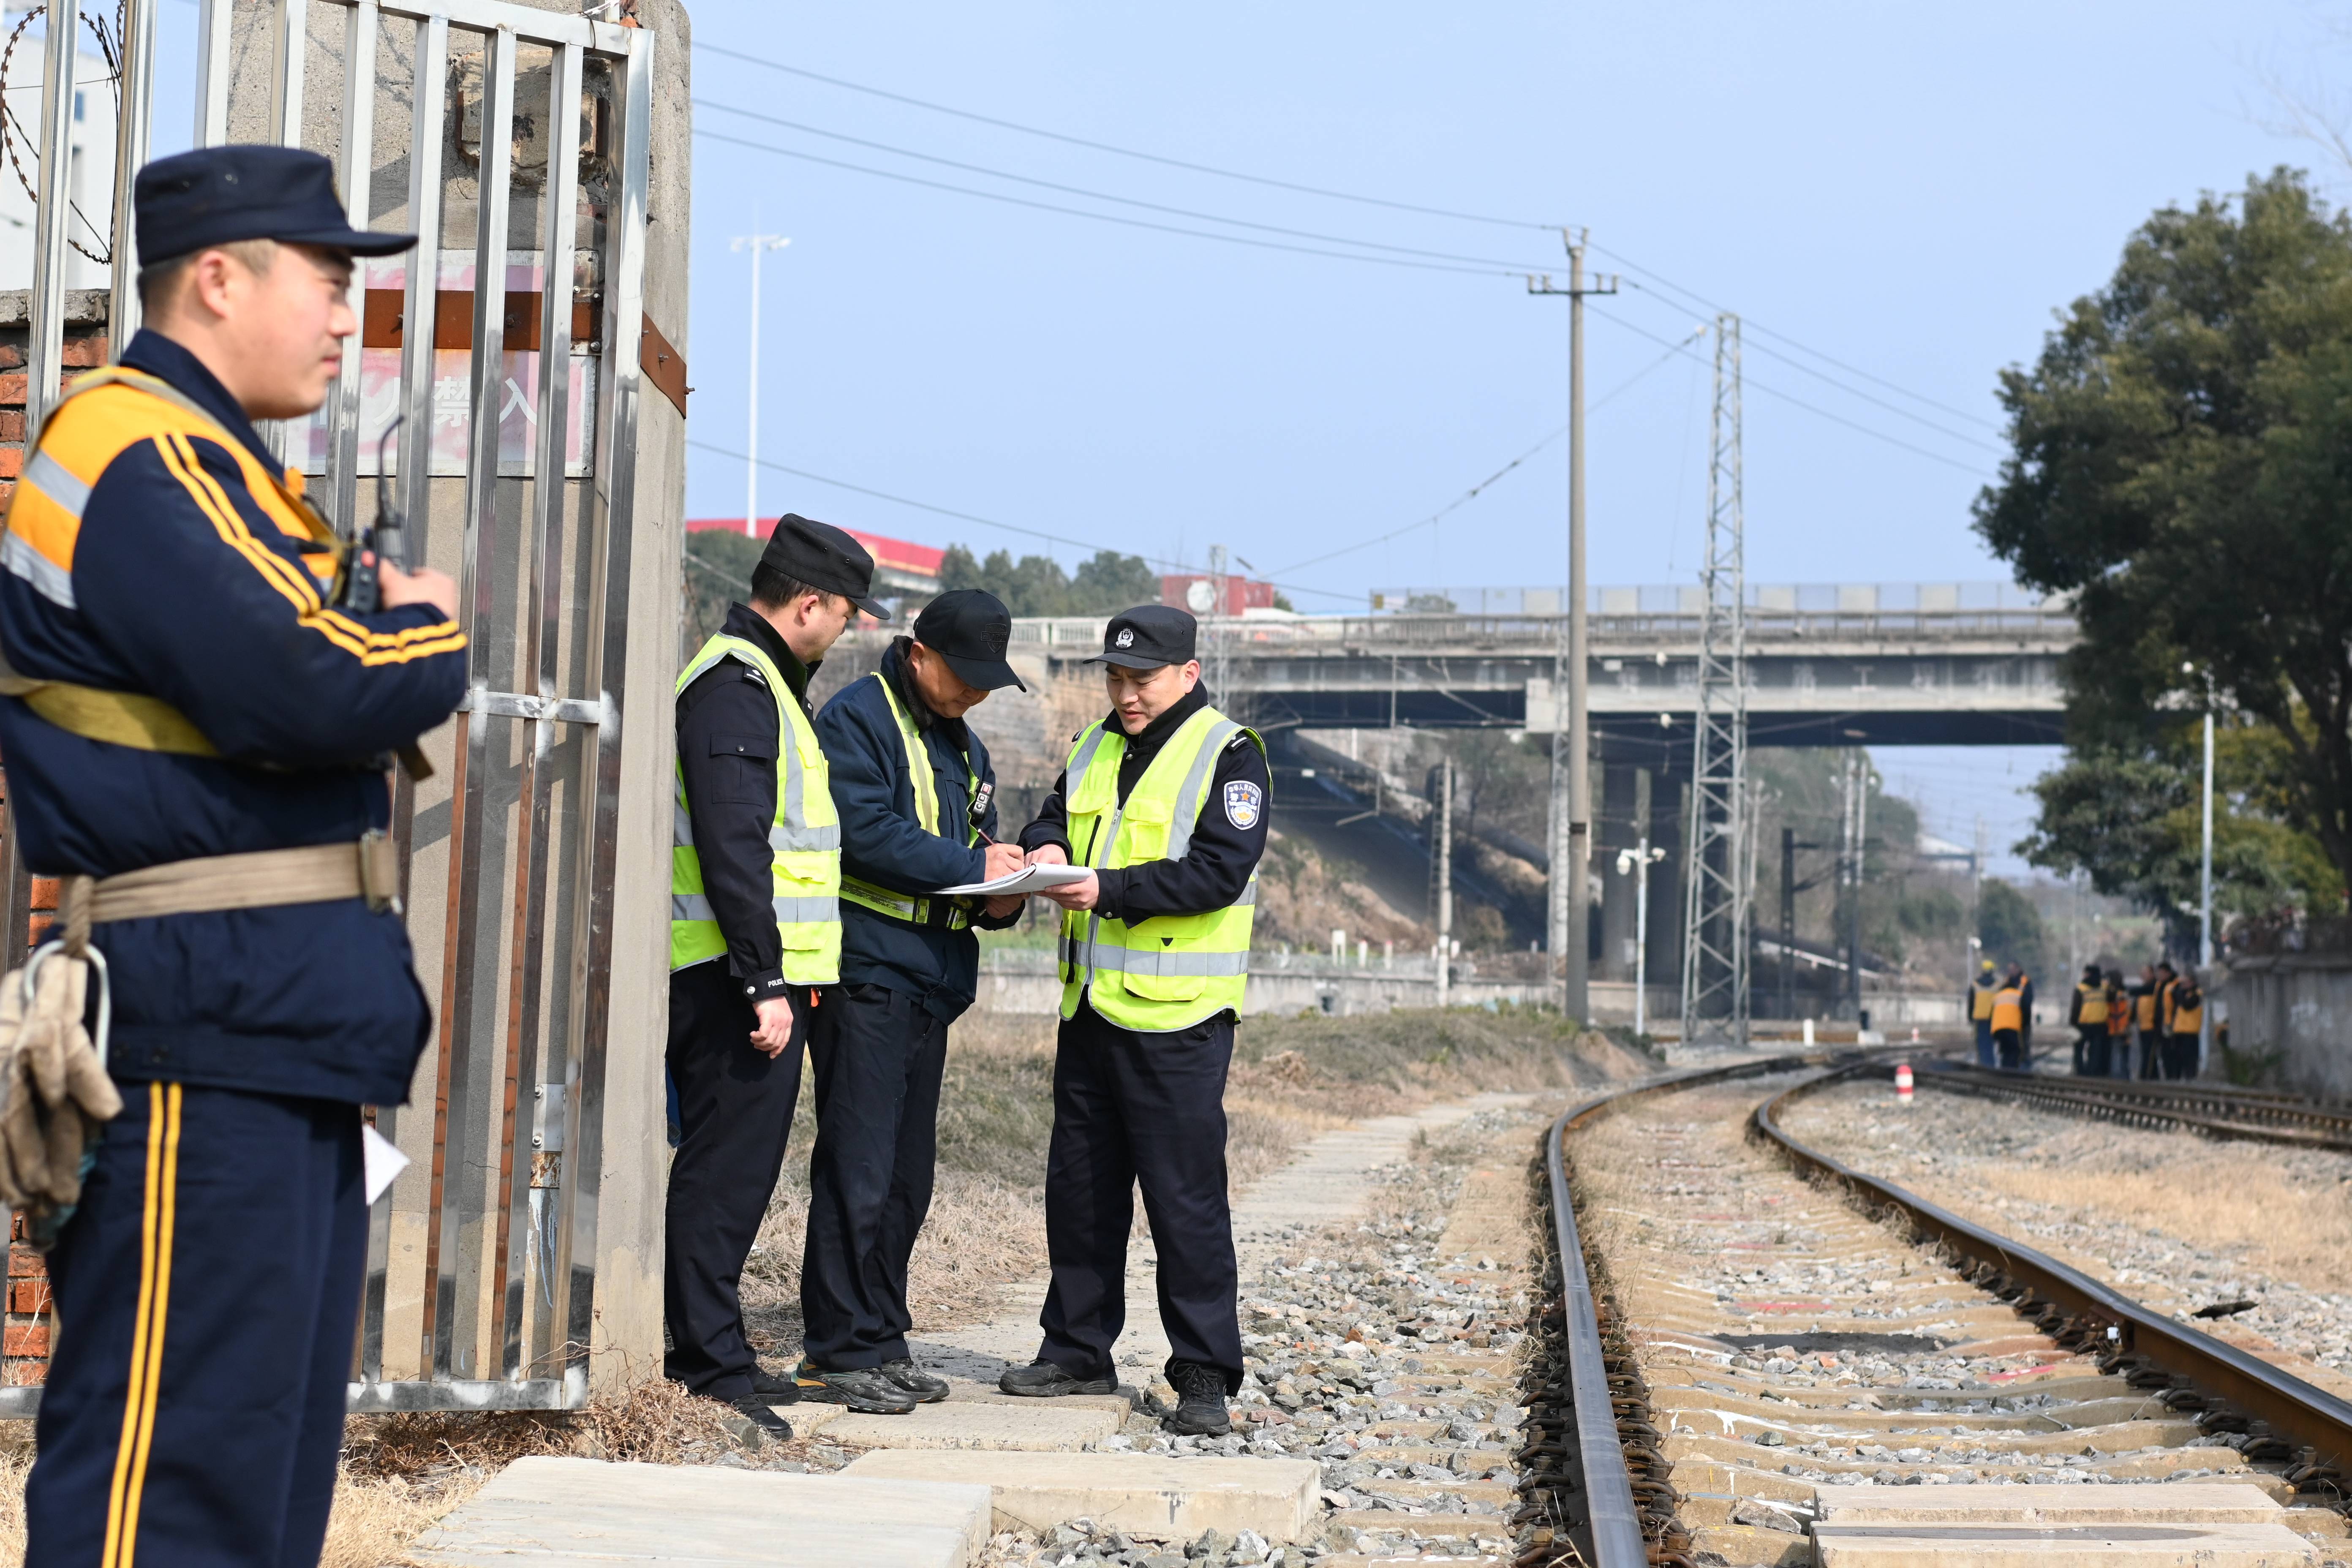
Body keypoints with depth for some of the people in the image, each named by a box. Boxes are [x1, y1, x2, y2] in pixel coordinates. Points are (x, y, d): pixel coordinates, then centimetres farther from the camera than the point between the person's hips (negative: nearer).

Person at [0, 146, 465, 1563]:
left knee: (277, 1450, 15)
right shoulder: (136, 460, -13)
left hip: (280, 1034, 11)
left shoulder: (209, 465, 22)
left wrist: (386, 643, 0)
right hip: (199, 1036, -11)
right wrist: (430, 637, -3)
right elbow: (306, 694, -23)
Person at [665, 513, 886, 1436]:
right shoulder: (735, 685, -14)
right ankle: (710, 1365, -5)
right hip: (736, 978, -11)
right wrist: (764, 982, -23)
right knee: (726, 1169, -8)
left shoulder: (754, 677, 20)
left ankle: (712, 1355, 20)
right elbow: (732, 847, -21)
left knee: (735, 1167, 13)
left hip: (750, 976, 11)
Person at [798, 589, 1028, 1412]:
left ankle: (879, 1340, 17)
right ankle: (838, 1352, -5)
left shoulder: (964, 748, 22)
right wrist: (971, 867, -17)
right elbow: (864, 834, -18)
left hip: (932, 981, 9)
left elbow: (978, 844, 24)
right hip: (866, 972, -9)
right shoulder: (857, 719, -6)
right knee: (857, 1168, -9)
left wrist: (1004, 898, 1)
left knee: (906, 1175, 10)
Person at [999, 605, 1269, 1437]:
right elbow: (1052, 817, 16)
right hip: (1091, 1007, 7)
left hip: (1177, 1019, -7)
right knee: (1080, 1186, 13)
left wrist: (1110, 890, -24)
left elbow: (1220, 870, -17)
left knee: (1185, 1196, -6)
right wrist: (1046, 847, -9)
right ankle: (1077, 1351, 24)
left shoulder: (1227, 754, -7)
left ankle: (1204, 1377, -1)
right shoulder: (1095, 749, 15)